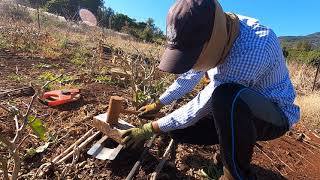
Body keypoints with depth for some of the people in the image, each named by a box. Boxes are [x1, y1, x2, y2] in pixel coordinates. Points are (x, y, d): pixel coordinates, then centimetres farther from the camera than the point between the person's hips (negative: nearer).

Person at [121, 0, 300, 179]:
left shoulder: (252, 50, -36)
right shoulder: (216, 34, -10)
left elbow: (203, 105, -31)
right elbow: (190, 75, 3)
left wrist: (150, 129, -19)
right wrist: (157, 104, 8)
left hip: (274, 115, -6)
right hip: (236, 110, 7)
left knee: (228, 98, -41)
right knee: (179, 129, -6)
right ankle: (235, 144, 14)